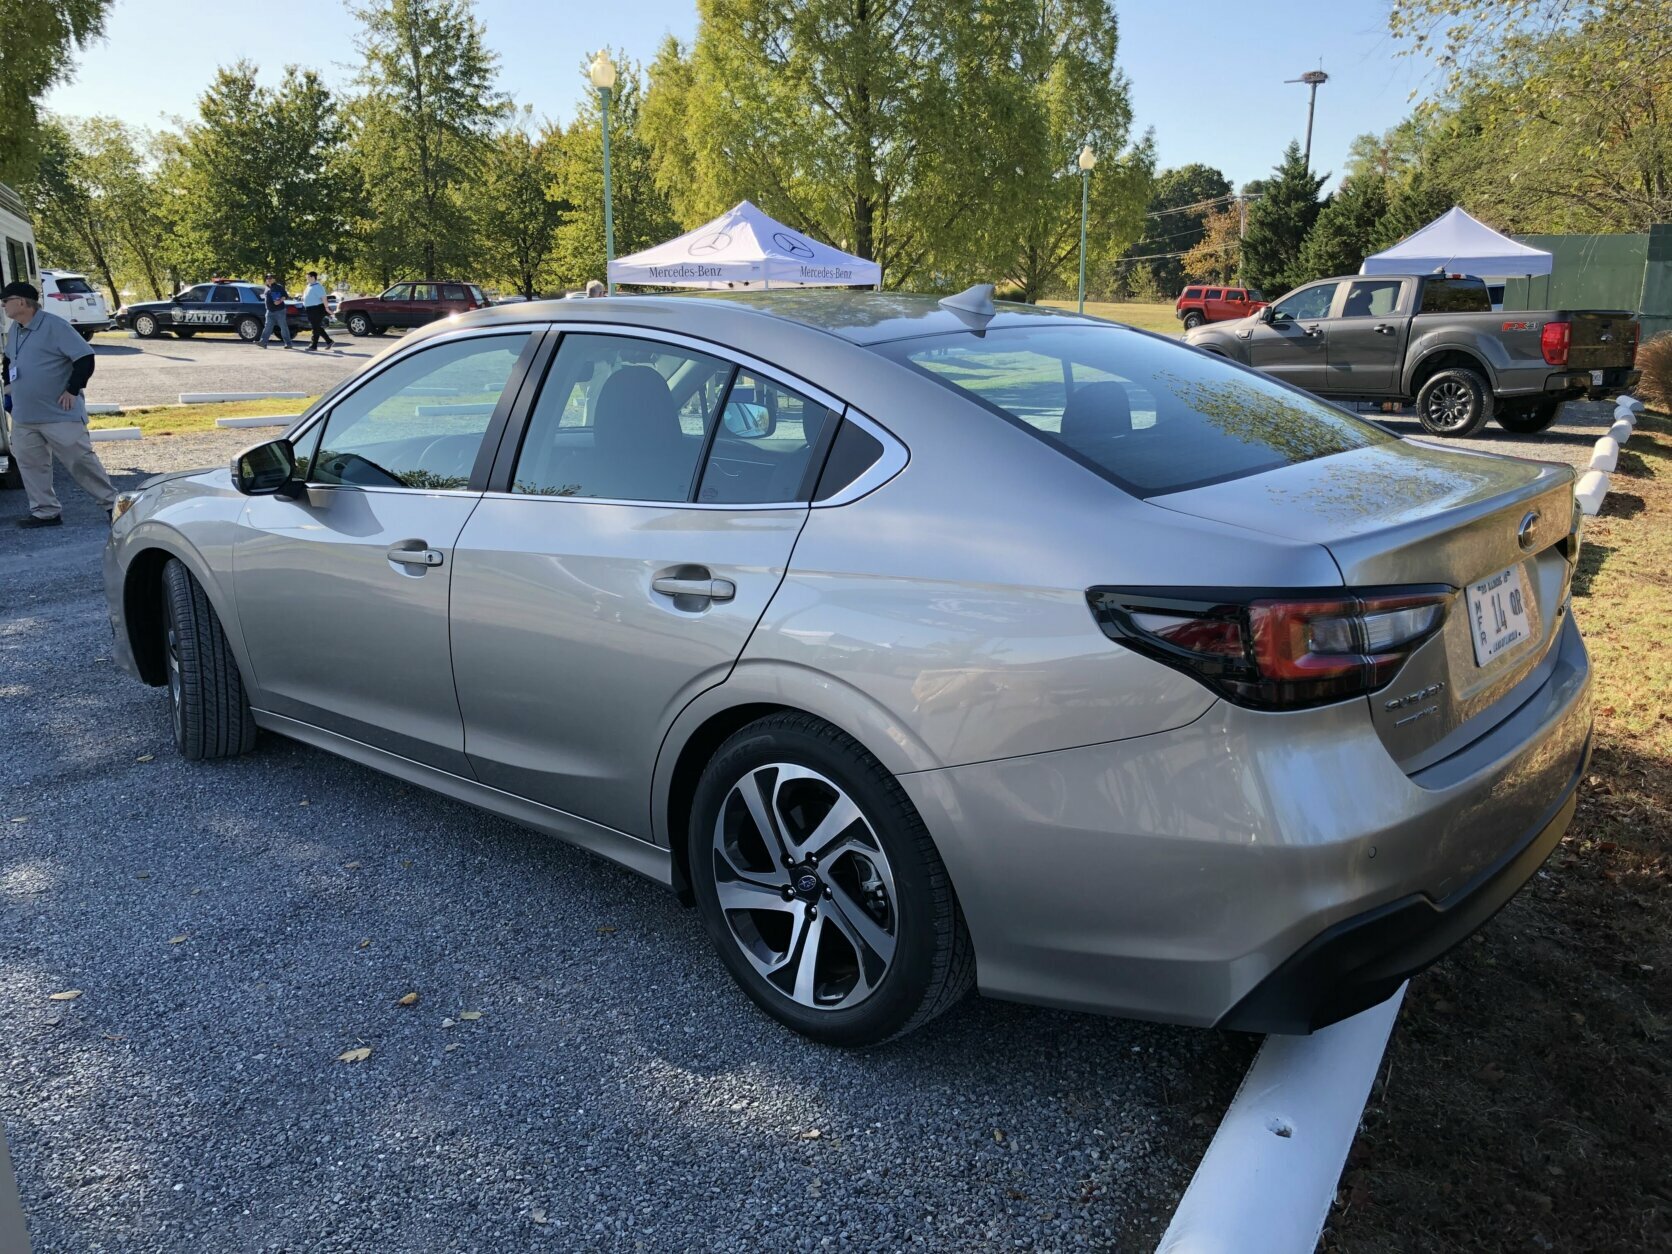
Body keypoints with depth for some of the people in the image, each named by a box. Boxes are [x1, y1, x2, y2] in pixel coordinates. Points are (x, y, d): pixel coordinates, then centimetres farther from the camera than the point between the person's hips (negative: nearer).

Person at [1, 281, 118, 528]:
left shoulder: (54, 326, -14)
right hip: (23, 416, 8)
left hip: (59, 415, -8)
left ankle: (111, 503, 7)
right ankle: (44, 512, 17)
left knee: (81, 461, -4)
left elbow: (85, 358, -18)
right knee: (30, 464, 9)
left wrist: (72, 390, -18)